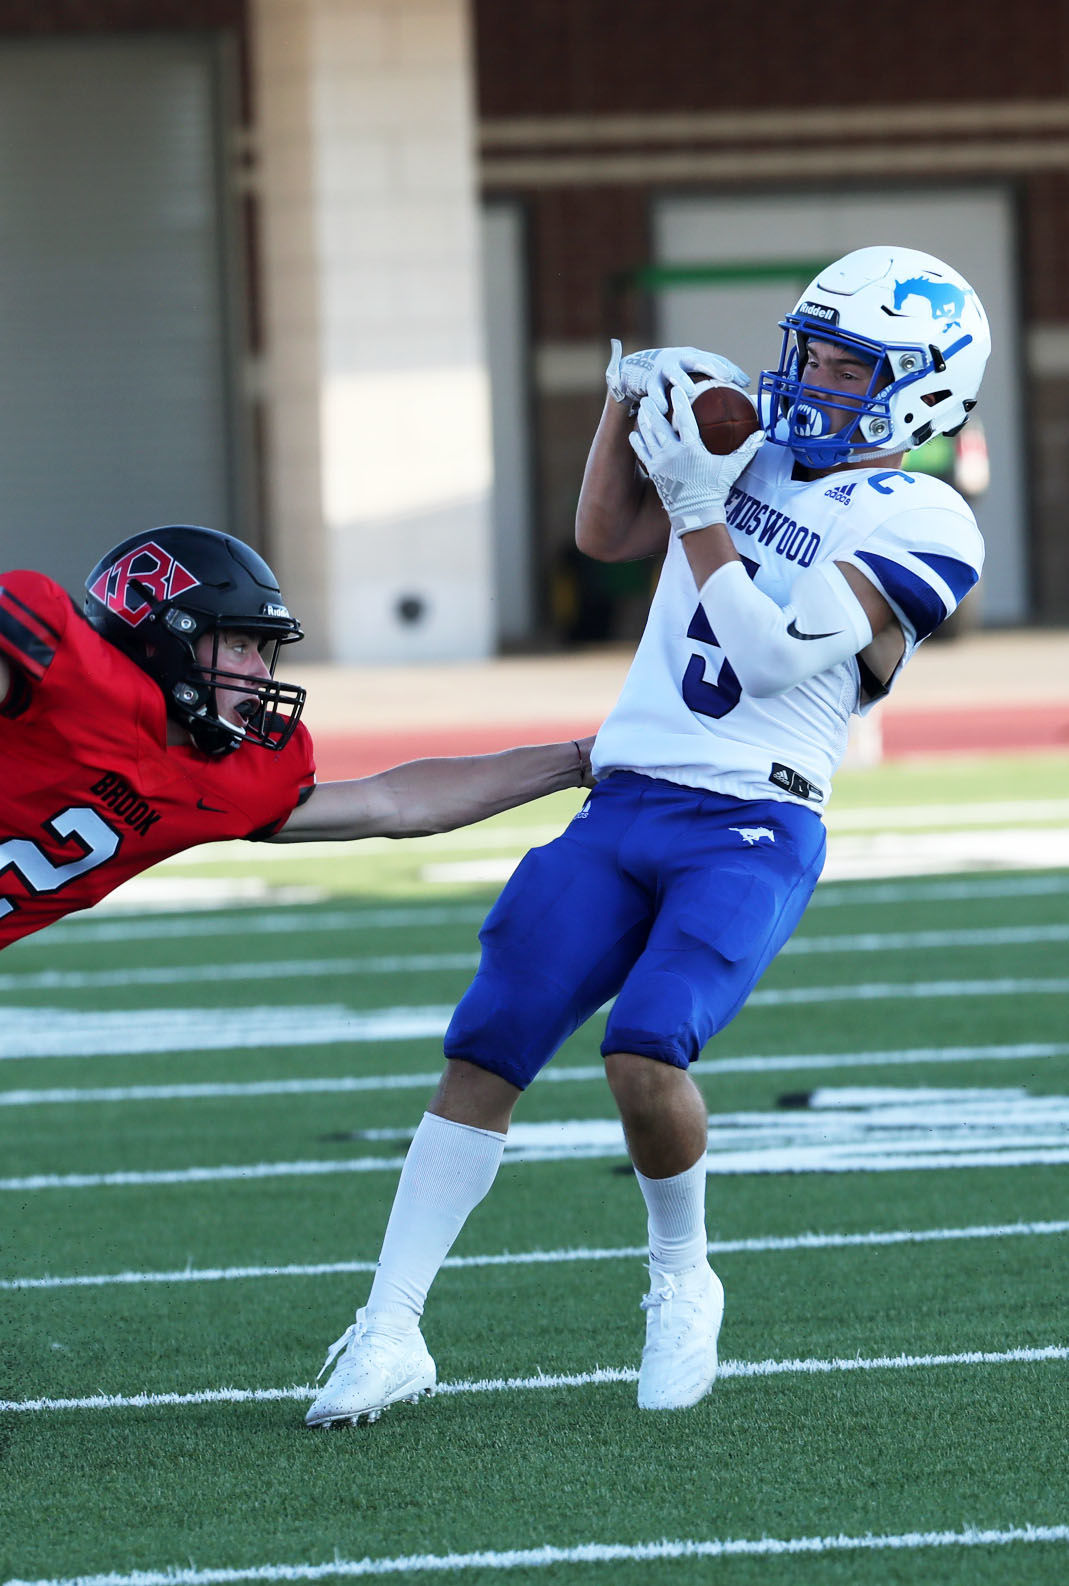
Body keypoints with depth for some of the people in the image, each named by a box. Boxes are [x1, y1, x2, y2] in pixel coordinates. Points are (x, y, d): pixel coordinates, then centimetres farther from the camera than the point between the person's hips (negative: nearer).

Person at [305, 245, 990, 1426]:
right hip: (619, 814, 6)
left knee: (644, 1055, -26)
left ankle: (682, 1287, 1)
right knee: (482, 1052, -4)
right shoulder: (757, 452, 14)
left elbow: (771, 659, -14)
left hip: (750, 831, -6)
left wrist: (699, 510, -14)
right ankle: (389, 1334, 0)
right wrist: (628, 401, 10)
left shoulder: (919, 527, -5)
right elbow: (604, 536, 23)